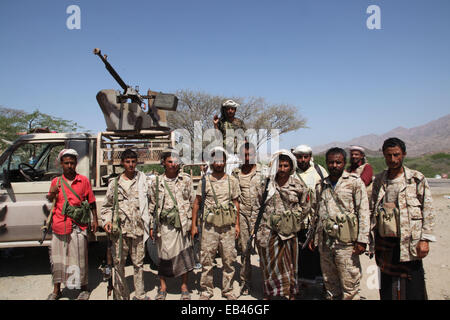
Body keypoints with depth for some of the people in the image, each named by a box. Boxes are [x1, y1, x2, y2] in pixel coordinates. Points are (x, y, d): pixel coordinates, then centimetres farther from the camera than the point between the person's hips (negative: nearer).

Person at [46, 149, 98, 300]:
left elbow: (91, 202, 7)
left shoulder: (83, 180, 2)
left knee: (79, 258, 5)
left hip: (78, 226, -2)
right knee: (57, 259, 13)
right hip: (59, 226, 2)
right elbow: (50, 202, 17)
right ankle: (56, 291, 30)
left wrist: (95, 220, 5)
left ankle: (84, 289, 21)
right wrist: (51, 195, -5)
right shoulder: (56, 182, 7)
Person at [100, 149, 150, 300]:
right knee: (119, 263, 6)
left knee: (139, 263, 9)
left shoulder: (143, 179, 6)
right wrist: (107, 221, -4)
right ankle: (121, 295, 21)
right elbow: (107, 206, 12)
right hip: (120, 229, 0)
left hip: (138, 228, 0)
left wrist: (149, 224, 0)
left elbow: (150, 201, 5)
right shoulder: (114, 183, 7)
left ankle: (140, 295, 23)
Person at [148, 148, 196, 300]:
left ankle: (184, 286, 21)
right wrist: (152, 226, 7)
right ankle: (163, 287, 25)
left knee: (184, 254, 3)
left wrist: (193, 223, 3)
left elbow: (192, 201, 6)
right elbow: (152, 205, 10)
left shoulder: (186, 179, 4)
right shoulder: (156, 181, 6)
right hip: (163, 224, 1)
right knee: (163, 255, 7)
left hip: (182, 223, 0)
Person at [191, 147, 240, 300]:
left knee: (229, 260, 9)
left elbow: (236, 203, 10)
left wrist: (237, 224, 6)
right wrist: (194, 225, 2)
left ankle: (228, 290, 26)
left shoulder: (233, 181, 6)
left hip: (228, 227, 2)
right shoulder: (204, 181, 1)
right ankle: (206, 291, 22)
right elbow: (196, 203, 5)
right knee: (207, 260, 6)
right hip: (209, 227, -1)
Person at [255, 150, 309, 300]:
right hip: (269, 231, 1)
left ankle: (292, 294, 29)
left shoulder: (298, 185, -2)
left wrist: (294, 220, 3)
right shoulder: (266, 184, -2)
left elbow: (304, 206, 8)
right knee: (269, 262, 11)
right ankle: (268, 294, 29)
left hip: (289, 231, 0)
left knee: (290, 262, 10)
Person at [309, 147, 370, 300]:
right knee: (330, 283, 14)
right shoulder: (322, 186, 14)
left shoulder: (355, 182, 0)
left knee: (350, 285, 0)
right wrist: (314, 238, 16)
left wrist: (362, 240, -12)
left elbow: (364, 212, -5)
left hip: (345, 242, -5)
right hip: (324, 242, 5)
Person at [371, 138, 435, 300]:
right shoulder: (378, 180, 9)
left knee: (413, 291, 3)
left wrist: (425, 239, -8)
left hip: (409, 243, -3)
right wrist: (372, 241, 8)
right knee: (386, 290, 13)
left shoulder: (417, 179, 0)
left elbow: (428, 211, -2)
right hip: (384, 242, 3)